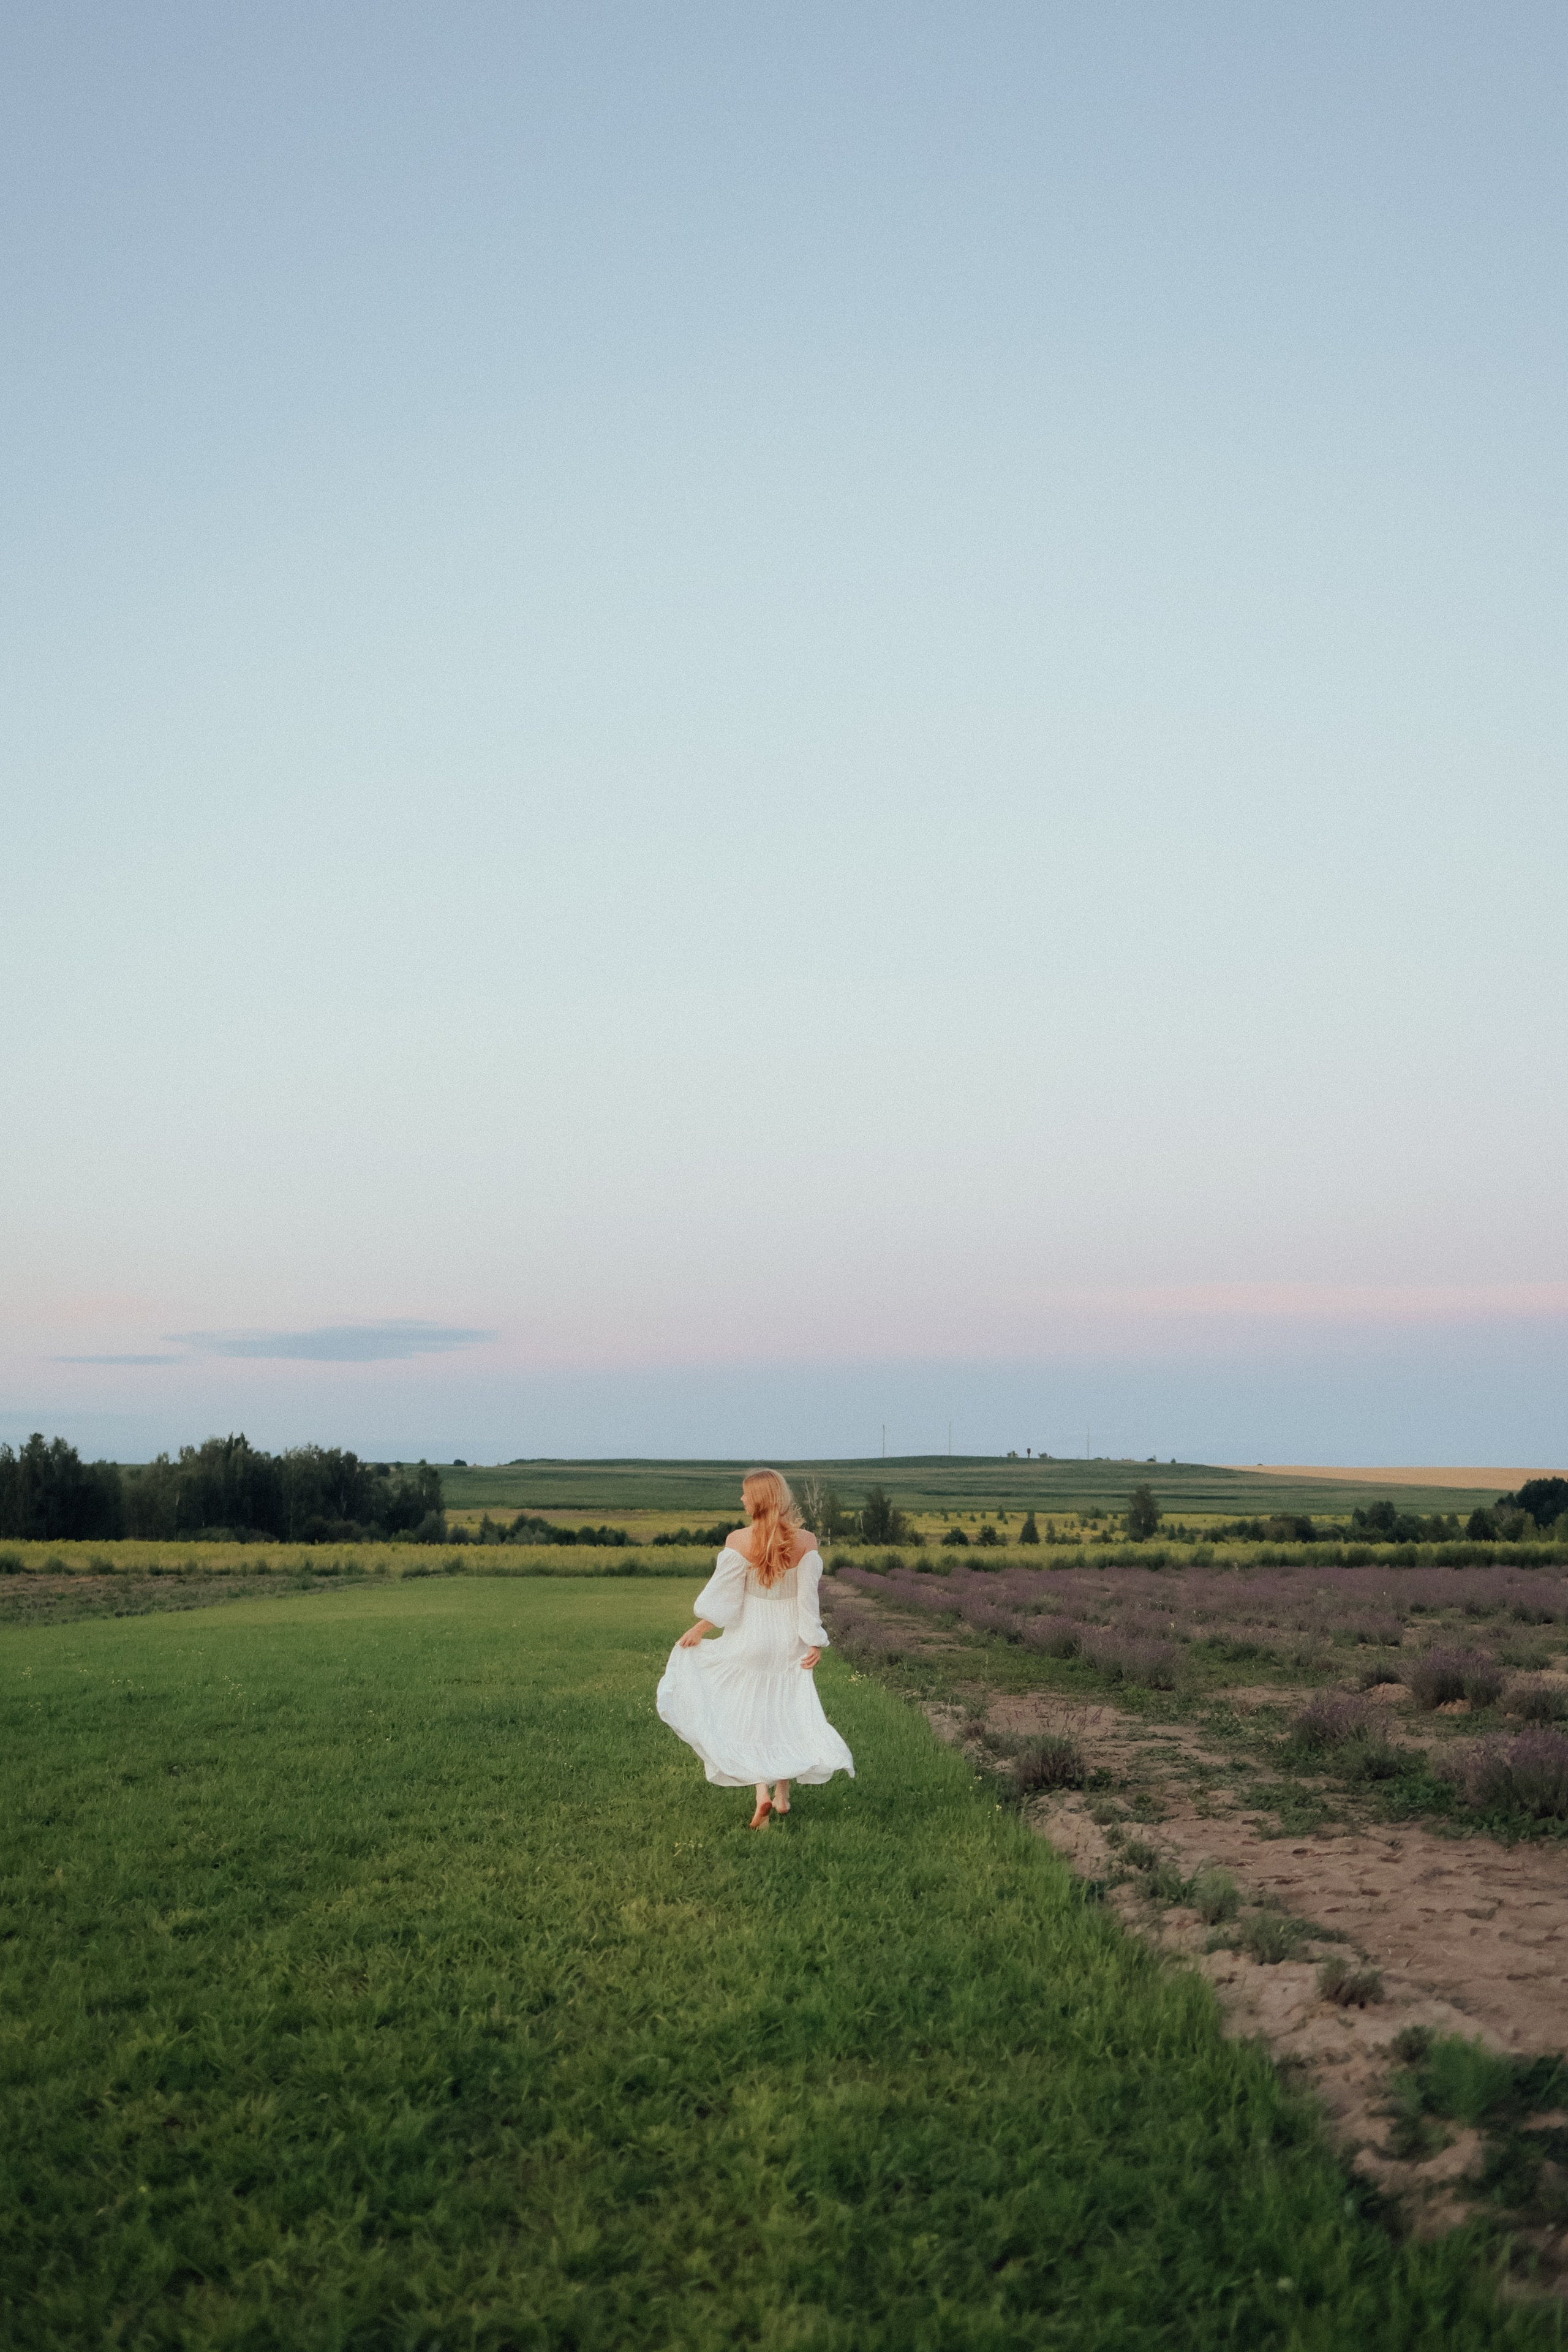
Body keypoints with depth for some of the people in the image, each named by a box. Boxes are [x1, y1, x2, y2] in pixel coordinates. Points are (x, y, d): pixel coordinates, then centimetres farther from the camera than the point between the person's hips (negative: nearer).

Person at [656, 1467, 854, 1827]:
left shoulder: (739, 1541, -16)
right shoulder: (806, 1541, -11)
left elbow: (723, 1597, -11)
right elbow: (809, 1595, -10)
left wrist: (698, 1630, 2)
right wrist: (815, 1642, -5)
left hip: (750, 1640, -2)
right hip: (790, 1642, 2)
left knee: (750, 1716, 11)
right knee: (787, 1714, 17)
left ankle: (762, 1793, -3)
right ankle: (782, 1795, 22)